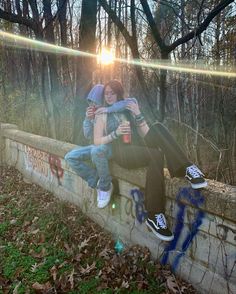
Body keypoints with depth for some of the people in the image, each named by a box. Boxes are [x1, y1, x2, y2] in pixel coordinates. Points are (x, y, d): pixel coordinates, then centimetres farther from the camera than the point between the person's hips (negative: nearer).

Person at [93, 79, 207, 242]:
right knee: (156, 155, -35)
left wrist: (138, 114, -4)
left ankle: (185, 169, -33)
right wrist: (116, 134, -13)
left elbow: (146, 134, 11)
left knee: (158, 128, -25)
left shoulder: (129, 109, 22)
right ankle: (154, 216, -36)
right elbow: (97, 141, 3)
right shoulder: (103, 114, 15)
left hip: (138, 148, 4)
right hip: (121, 153, -4)